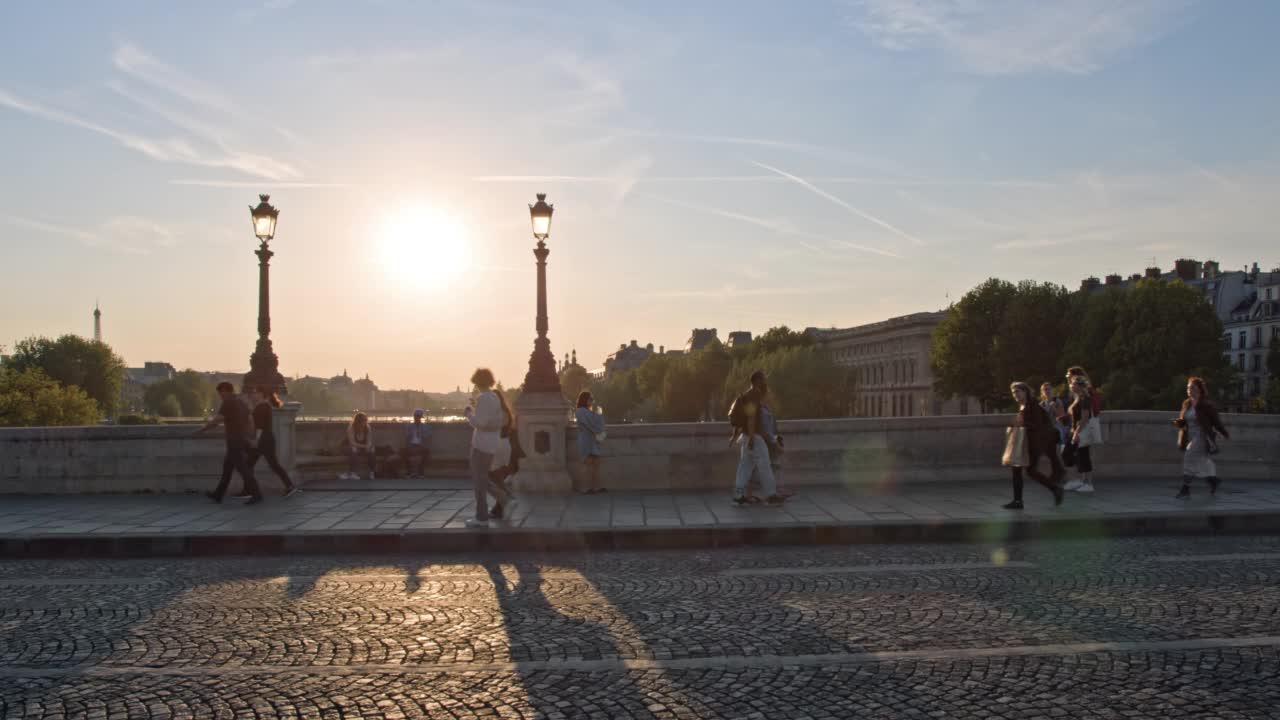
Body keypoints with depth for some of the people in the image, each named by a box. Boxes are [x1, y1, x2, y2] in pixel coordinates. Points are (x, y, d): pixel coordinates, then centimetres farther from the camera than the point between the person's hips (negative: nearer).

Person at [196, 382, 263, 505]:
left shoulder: (227, 403, -13)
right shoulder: (240, 402, 14)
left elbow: (216, 421, -17)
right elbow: (250, 420, 16)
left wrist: (202, 430, -5)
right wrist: (251, 438, 20)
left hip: (235, 441, -9)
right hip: (243, 440, 9)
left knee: (243, 469, -8)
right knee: (227, 467, 16)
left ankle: (256, 495, -10)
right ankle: (218, 495, 24)